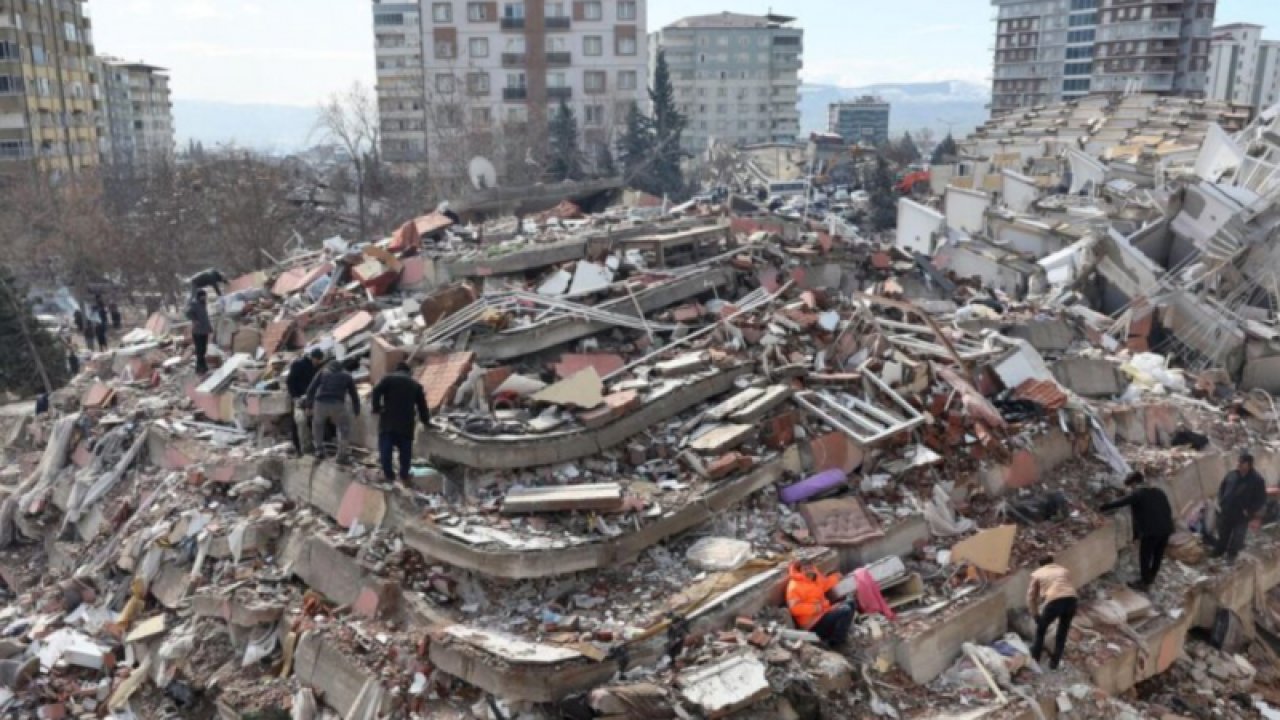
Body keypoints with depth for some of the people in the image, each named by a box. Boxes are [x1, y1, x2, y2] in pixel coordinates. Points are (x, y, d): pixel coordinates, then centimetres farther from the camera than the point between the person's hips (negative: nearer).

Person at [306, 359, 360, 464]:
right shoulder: (347, 376, 24)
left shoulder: (322, 373, 24)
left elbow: (311, 390, 14)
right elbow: (354, 394, 23)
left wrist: (309, 405, 16)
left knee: (317, 424, 29)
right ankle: (341, 455, 11)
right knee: (344, 427, 18)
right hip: (337, 405, -1)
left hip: (320, 403, 1)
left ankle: (319, 450, 29)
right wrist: (356, 411, 30)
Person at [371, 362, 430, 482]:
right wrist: (426, 421, 31)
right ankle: (404, 474, 15)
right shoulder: (415, 384, 18)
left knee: (386, 447, 2)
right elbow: (421, 404, 21)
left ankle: (387, 474, 1)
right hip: (406, 421, 3)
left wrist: (376, 409, 1)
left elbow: (376, 392, -8)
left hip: (388, 420, -3)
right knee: (405, 448, 11)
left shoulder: (388, 379, 8)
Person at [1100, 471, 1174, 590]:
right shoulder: (1159, 492, 14)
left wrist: (1101, 509, -2)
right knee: (1158, 556, 22)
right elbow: (1169, 510, 15)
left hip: (1150, 531, -7)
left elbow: (1119, 503, -10)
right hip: (1165, 529, 7)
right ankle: (1150, 578, 39)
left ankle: (1144, 583, 16)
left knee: (1144, 557, 7)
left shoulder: (1137, 494, -7)